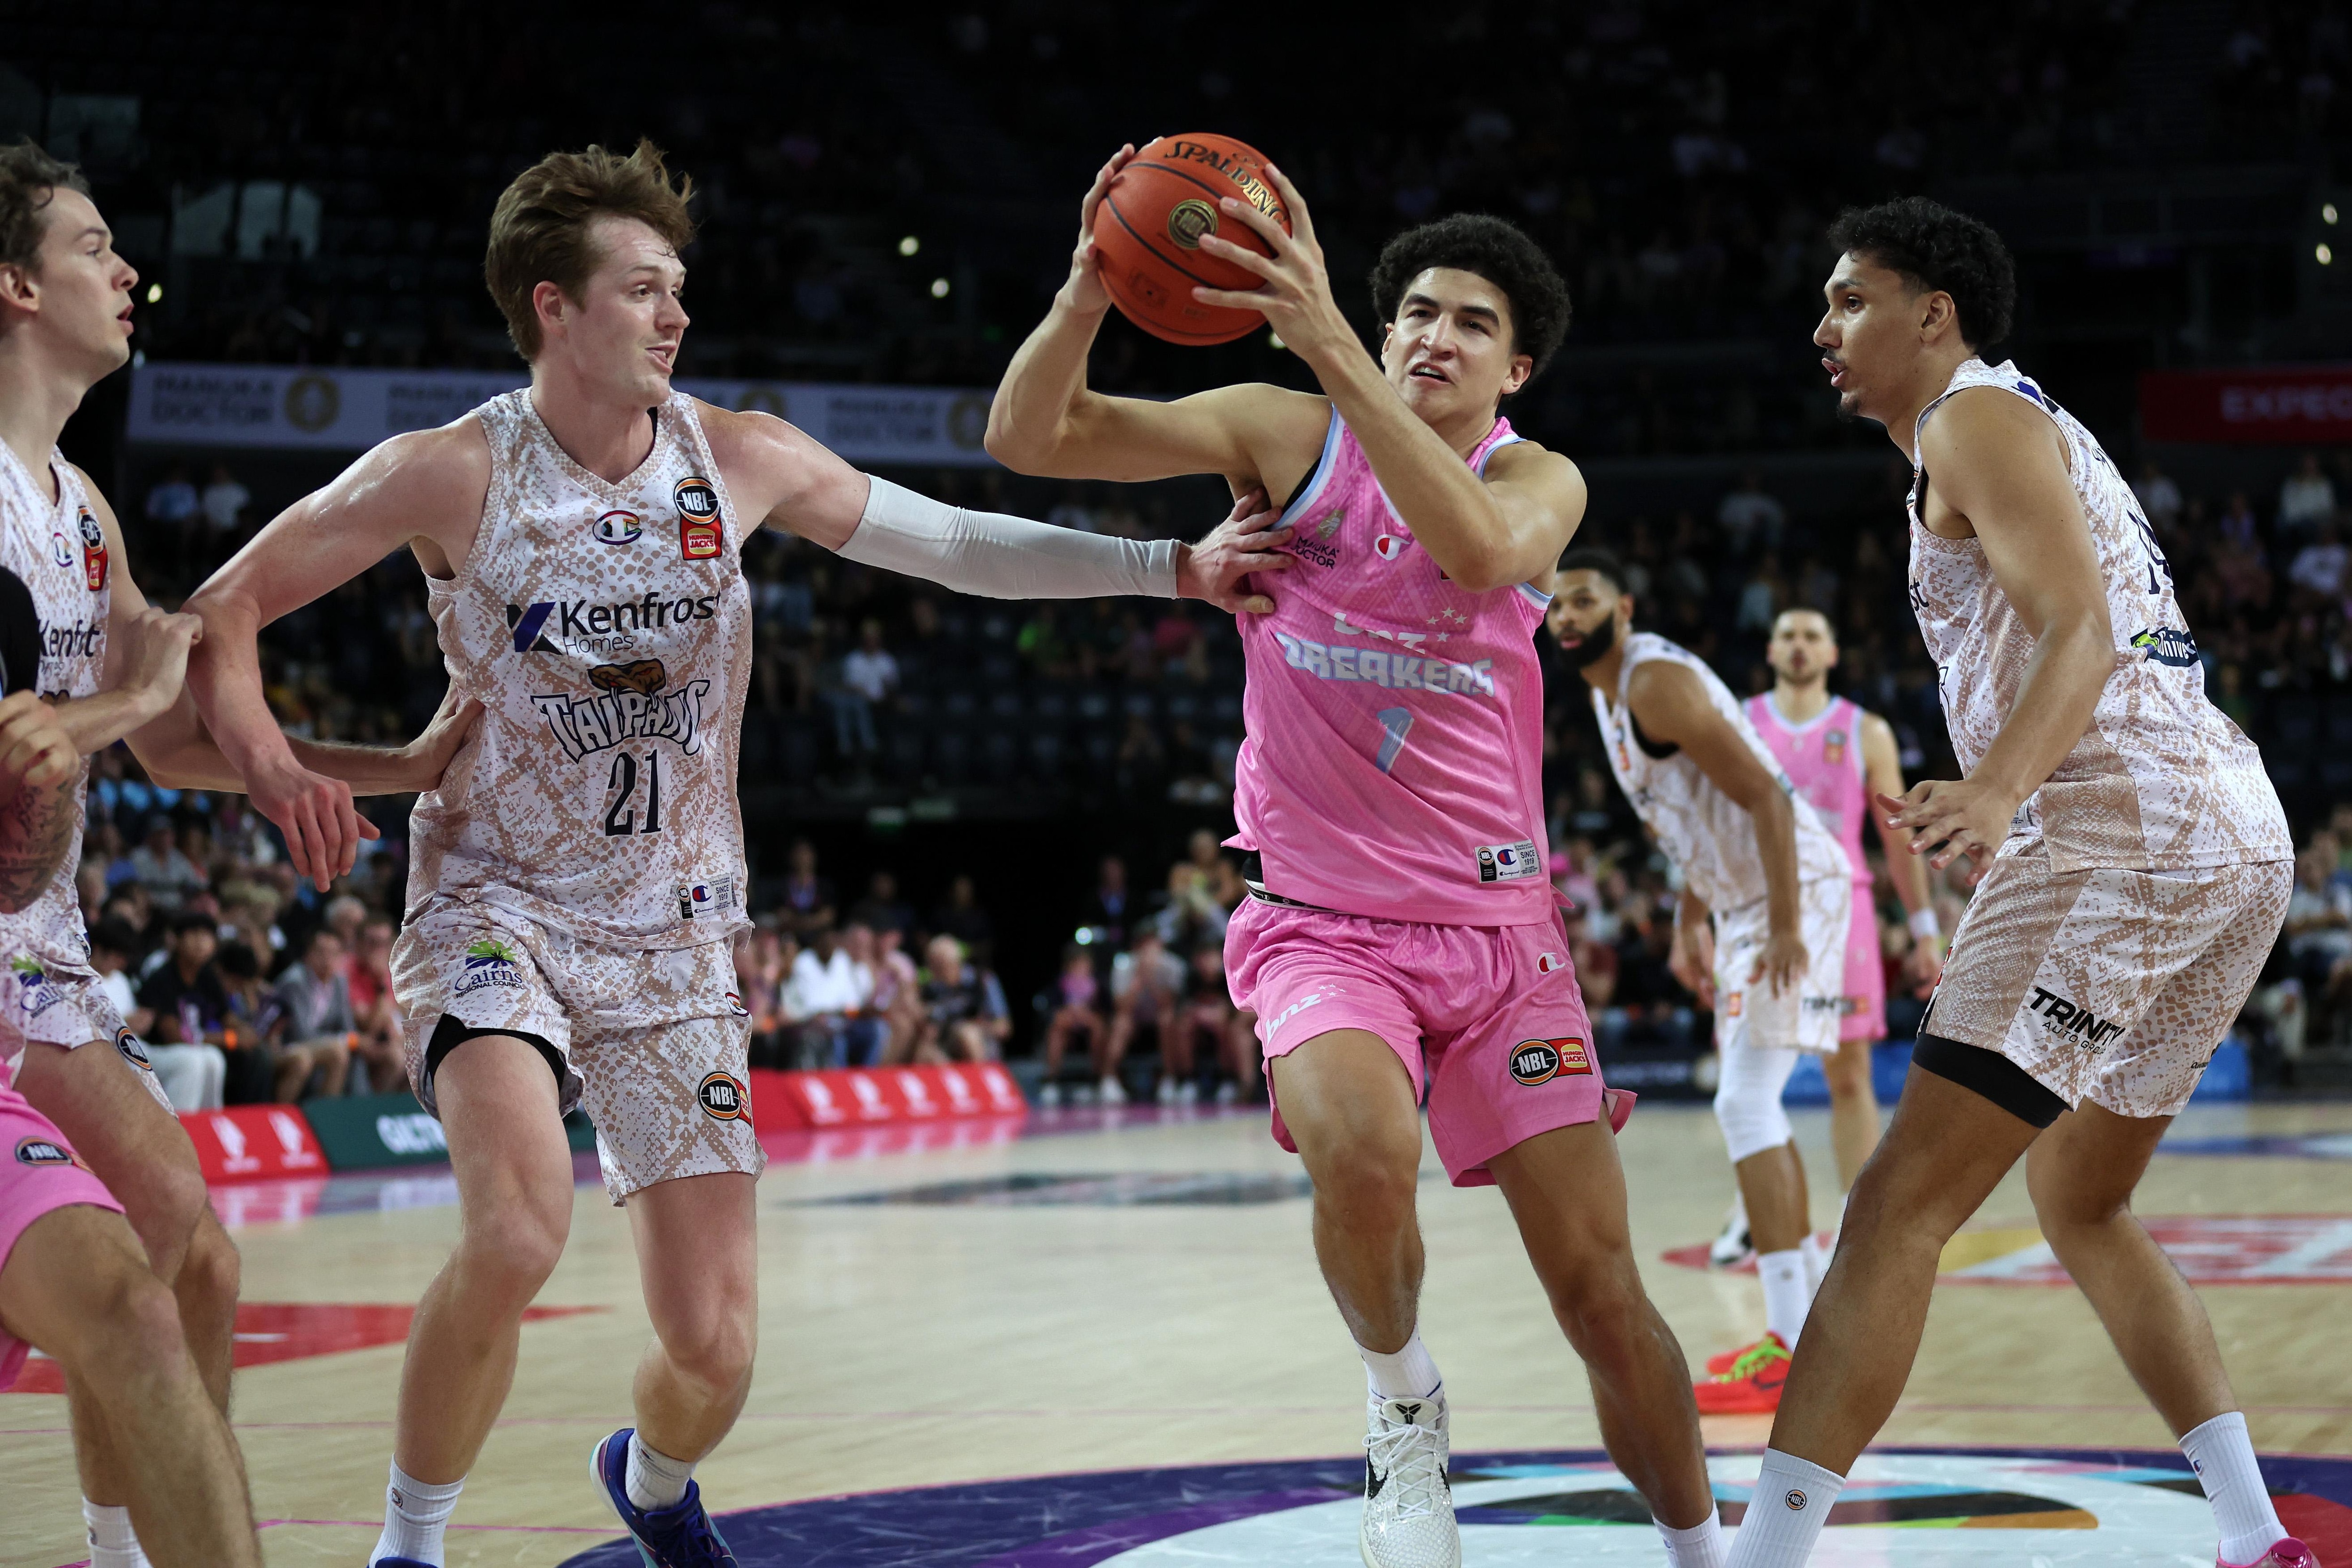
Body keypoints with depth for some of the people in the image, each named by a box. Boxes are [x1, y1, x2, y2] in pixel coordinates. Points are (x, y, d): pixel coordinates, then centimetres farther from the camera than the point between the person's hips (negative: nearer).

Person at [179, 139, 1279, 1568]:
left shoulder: (740, 461, -4)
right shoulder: (452, 474, -11)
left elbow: (960, 547, 2)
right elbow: (227, 604, -4)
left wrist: (1174, 566, -7)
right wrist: (269, 763, -23)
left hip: (673, 931, 3)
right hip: (498, 905, -3)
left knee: (717, 1346, -2)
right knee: (521, 1227, -31)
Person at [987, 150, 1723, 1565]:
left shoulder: (1538, 479, -2)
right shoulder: (1288, 436, 0)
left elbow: (1478, 548, -29)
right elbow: (1029, 437, -7)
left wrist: (1327, 343, -37)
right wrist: (1089, 293, -27)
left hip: (1498, 926, 1)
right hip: (1321, 923, -1)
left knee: (1603, 1293, -2)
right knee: (1363, 1155, -33)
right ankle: (1402, 1402, -2)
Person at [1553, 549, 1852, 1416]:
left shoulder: (1657, 683, -19)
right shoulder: (1608, 693, 13)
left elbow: (1765, 798, -23)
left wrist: (1786, 930, -27)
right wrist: (1689, 922, 22)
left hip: (1795, 890, -11)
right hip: (1742, 900, 11)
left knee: (1745, 1103, -16)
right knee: (1754, 1105, 16)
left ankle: (1789, 1350, -17)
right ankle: (1816, 1315, 25)